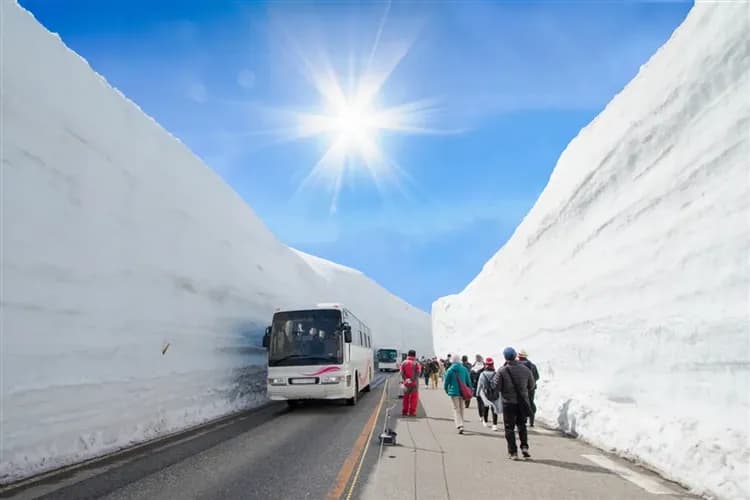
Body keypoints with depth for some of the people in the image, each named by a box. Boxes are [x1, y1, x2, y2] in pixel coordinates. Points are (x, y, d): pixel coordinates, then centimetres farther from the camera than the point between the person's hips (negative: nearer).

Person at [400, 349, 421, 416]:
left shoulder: (404, 363, 2)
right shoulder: (416, 363, -4)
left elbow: (402, 373, -5)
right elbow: (418, 373, -12)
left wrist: (405, 380, -9)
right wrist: (413, 380, -14)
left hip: (406, 383, 3)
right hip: (414, 383, -3)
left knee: (406, 397, 12)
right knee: (414, 397, 3)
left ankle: (404, 412, 14)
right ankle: (412, 412, 0)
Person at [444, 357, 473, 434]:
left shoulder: (450, 370, -9)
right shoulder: (464, 369, 0)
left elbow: (446, 381, -3)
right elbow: (468, 381, 4)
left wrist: (446, 389, 14)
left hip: (454, 392, -4)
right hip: (463, 392, 4)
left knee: (456, 409, -1)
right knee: (461, 409, 18)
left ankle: (460, 426, -16)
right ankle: (460, 425, 29)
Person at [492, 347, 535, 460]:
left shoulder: (502, 371, -14)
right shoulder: (525, 369, -1)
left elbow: (496, 386, -12)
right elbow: (531, 385, 7)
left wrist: (494, 377, 2)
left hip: (508, 403, -3)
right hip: (523, 402, 3)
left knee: (509, 427, 6)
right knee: (522, 425, 20)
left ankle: (513, 452, 6)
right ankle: (524, 447, 8)